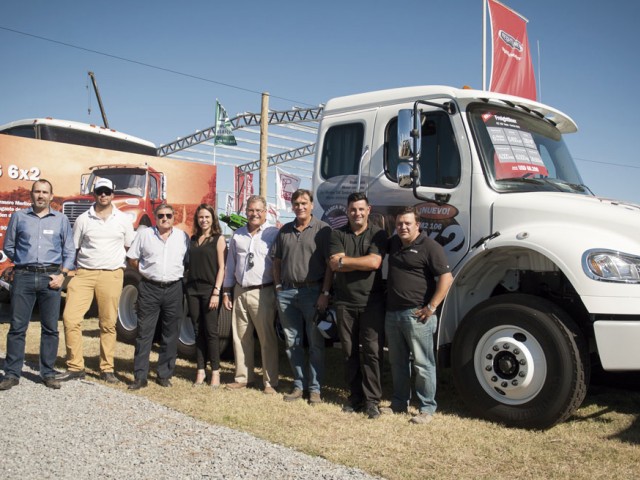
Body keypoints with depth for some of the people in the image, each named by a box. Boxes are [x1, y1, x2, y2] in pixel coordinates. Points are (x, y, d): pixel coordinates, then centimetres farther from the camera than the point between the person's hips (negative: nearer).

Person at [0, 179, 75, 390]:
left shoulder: (61, 220, 9)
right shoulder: (18, 217, 8)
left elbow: (69, 251, 8)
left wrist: (62, 274, -3)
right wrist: (24, 262, 8)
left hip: (50, 277, 0)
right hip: (24, 276, 0)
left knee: (50, 328, 4)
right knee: (17, 327, 1)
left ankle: (48, 373, 13)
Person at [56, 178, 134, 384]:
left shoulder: (123, 220, 7)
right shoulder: (83, 219, 8)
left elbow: (130, 249, 12)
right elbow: (73, 249, 9)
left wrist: (122, 269, 3)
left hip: (111, 275, -1)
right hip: (84, 274, 1)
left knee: (108, 324, 3)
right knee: (70, 318, -7)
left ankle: (107, 369, 13)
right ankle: (75, 367, 4)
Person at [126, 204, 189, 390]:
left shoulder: (183, 237, 6)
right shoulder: (144, 234, 4)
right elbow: (132, 258, 9)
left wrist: (178, 273, 1)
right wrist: (146, 270, 2)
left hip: (173, 289, 1)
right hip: (149, 289, -1)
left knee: (170, 335, 6)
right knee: (144, 333, -1)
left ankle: (164, 375, 17)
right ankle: (140, 377, 5)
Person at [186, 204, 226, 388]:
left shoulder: (218, 239, -1)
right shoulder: (193, 239, 14)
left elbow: (221, 267, -6)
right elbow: (191, 264, 15)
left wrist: (216, 292, -13)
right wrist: (186, 286, 6)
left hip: (209, 289, -5)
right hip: (192, 288, 5)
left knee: (211, 331, -3)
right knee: (198, 331, 7)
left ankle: (215, 372, 4)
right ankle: (200, 370, 14)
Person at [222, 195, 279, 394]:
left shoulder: (274, 234, -5)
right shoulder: (237, 235, 12)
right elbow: (230, 265, 17)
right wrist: (226, 291, 14)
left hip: (263, 293, -5)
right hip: (240, 292, 6)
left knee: (267, 339, 0)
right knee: (240, 337, 11)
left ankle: (270, 382, 8)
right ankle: (243, 377, 23)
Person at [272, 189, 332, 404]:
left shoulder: (322, 229, -3)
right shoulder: (284, 231, 12)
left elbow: (329, 264, -7)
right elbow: (277, 261, 17)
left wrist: (325, 293, -12)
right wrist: (278, 287, 7)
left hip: (312, 292, -4)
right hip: (287, 292, 5)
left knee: (316, 343, 4)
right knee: (292, 342, 10)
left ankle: (315, 388, 13)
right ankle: (299, 384, 22)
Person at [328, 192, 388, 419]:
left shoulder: (378, 234, 0)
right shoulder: (338, 234, 7)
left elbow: (375, 262, -14)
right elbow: (334, 264, -6)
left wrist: (344, 260, -7)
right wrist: (364, 262, -10)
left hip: (372, 302, -3)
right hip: (345, 302, 3)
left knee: (372, 351, -3)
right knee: (349, 351, 9)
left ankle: (372, 400, 5)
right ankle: (355, 396, 20)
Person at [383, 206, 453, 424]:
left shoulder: (429, 246, -10)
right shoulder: (394, 243, 13)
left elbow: (446, 278, -17)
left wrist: (431, 307, -19)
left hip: (416, 315, -7)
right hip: (392, 313, 8)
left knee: (423, 364, 1)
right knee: (397, 362, 16)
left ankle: (427, 408, 11)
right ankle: (399, 403, 27)